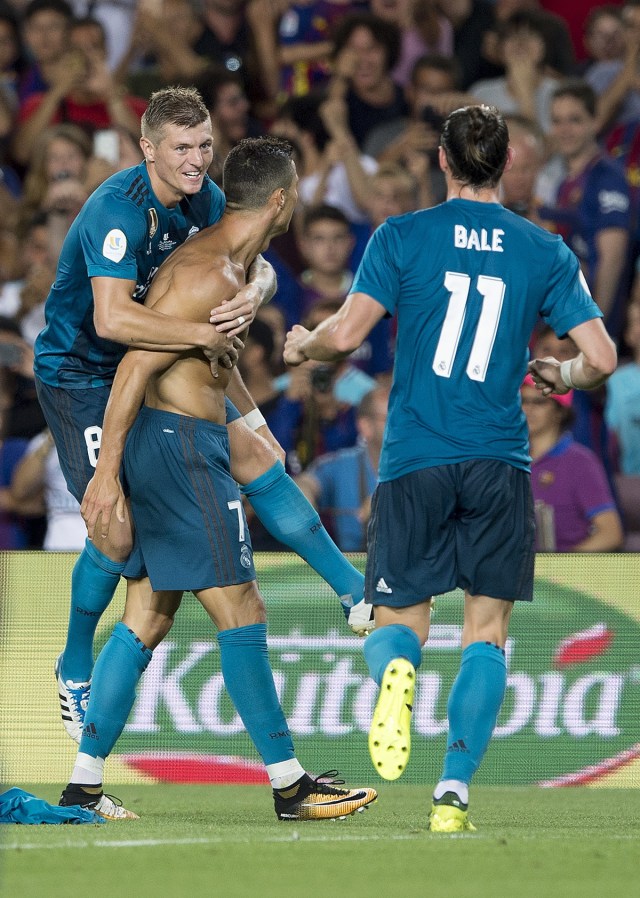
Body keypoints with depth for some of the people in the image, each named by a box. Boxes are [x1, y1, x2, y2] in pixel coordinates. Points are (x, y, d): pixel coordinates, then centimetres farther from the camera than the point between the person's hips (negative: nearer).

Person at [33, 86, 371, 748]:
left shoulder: (202, 197, -4)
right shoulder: (118, 209, -30)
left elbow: (255, 265, -2)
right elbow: (112, 318, -40)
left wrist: (254, 290, -27)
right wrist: (203, 335, -38)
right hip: (80, 375, -8)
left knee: (255, 456, 5)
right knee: (119, 528, -14)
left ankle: (356, 591, 16)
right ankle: (75, 670, 9)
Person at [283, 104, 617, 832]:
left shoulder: (402, 238, 0)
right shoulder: (544, 251, 4)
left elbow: (347, 333, -9)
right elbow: (600, 358, -1)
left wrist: (302, 347, 13)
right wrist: (558, 377, 22)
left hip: (414, 462, 0)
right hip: (500, 463, 1)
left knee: (396, 623, 9)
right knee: (486, 632, 8)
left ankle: (396, 670, -28)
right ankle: (453, 793, -5)